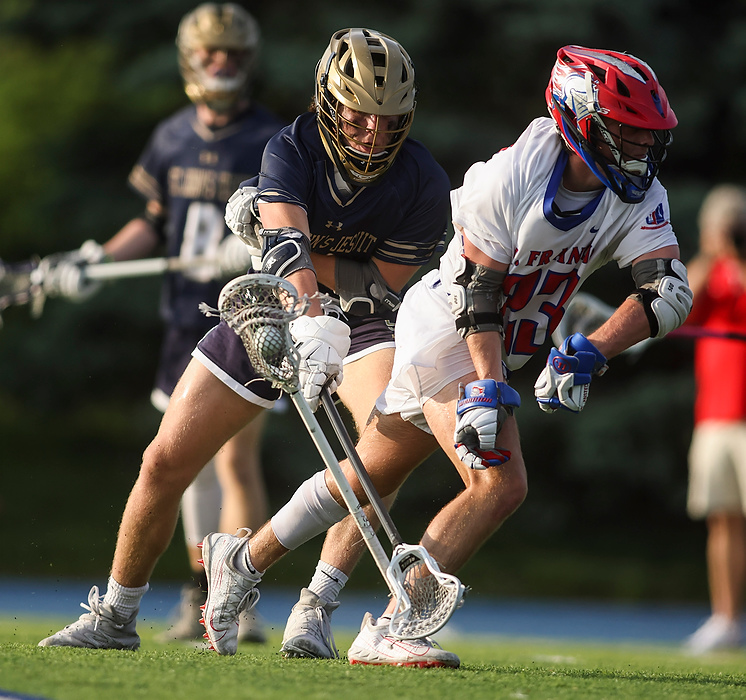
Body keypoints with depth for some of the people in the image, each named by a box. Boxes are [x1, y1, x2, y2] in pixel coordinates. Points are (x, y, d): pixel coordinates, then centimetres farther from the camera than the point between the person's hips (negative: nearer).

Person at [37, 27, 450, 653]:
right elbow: (289, 249, -38)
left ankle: (314, 611, -23)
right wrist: (313, 325, -57)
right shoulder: (292, 150, -20)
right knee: (165, 462, -1)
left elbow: (381, 288, -18)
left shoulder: (423, 184, -19)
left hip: (365, 323, -1)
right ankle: (116, 618, 20)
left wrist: (280, 234, -23)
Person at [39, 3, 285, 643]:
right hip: (187, 318, 5)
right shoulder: (171, 139, 10)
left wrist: (259, 247, -28)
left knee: (236, 458, -13)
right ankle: (201, 600, 20)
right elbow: (154, 224, 17)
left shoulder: (273, 143, -6)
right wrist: (97, 259, 5)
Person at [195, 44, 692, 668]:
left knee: (370, 480, 17)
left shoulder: (639, 196, -9)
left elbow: (671, 292, -18)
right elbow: (479, 299, -24)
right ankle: (387, 633, -16)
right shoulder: (511, 178, -26)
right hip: (445, 332, -7)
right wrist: (488, 388, -31)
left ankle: (245, 558, 36)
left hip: (496, 351, 7)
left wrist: (591, 353, -30)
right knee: (500, 485, -21)